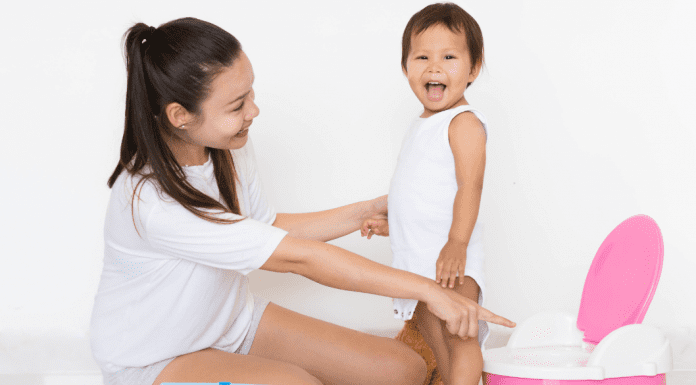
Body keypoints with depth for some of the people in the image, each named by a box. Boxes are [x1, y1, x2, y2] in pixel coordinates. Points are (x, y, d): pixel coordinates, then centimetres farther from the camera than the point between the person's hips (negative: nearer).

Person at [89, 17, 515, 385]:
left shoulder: (231, 148, -7)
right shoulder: (152, 202, -33)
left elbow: (268, 228, 10)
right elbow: (298, 258, -32)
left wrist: (369, 210, 5)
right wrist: (427, 290, -27)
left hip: (233, 321, 7)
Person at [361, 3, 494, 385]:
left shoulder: (464, 123, -14)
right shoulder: (424, 125, 15)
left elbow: (470, 185, -23)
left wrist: (457, 244, -30)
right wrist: (392, 223, 19)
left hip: (450, 259, -10)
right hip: (417, 259, 10)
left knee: (458, 337, -10)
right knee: (432, 337, 18)